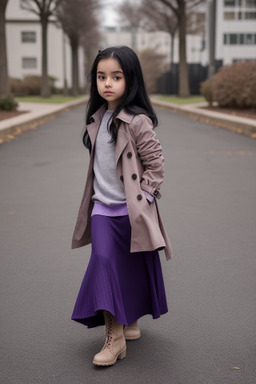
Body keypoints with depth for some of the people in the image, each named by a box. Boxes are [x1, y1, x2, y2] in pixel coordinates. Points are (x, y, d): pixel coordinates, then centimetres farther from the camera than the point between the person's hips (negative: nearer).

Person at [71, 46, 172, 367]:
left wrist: (141, 199, -12)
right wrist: (98, 196, 14)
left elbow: (155, 165, -10)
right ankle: (115, 336, 4)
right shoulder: (97, 118, 6)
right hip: (103, 209, 5)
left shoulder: (138, 121, -14)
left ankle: (130, 322, 29)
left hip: (131, 211, -5)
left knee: (133, 268, 9)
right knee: (105, 264, -3)